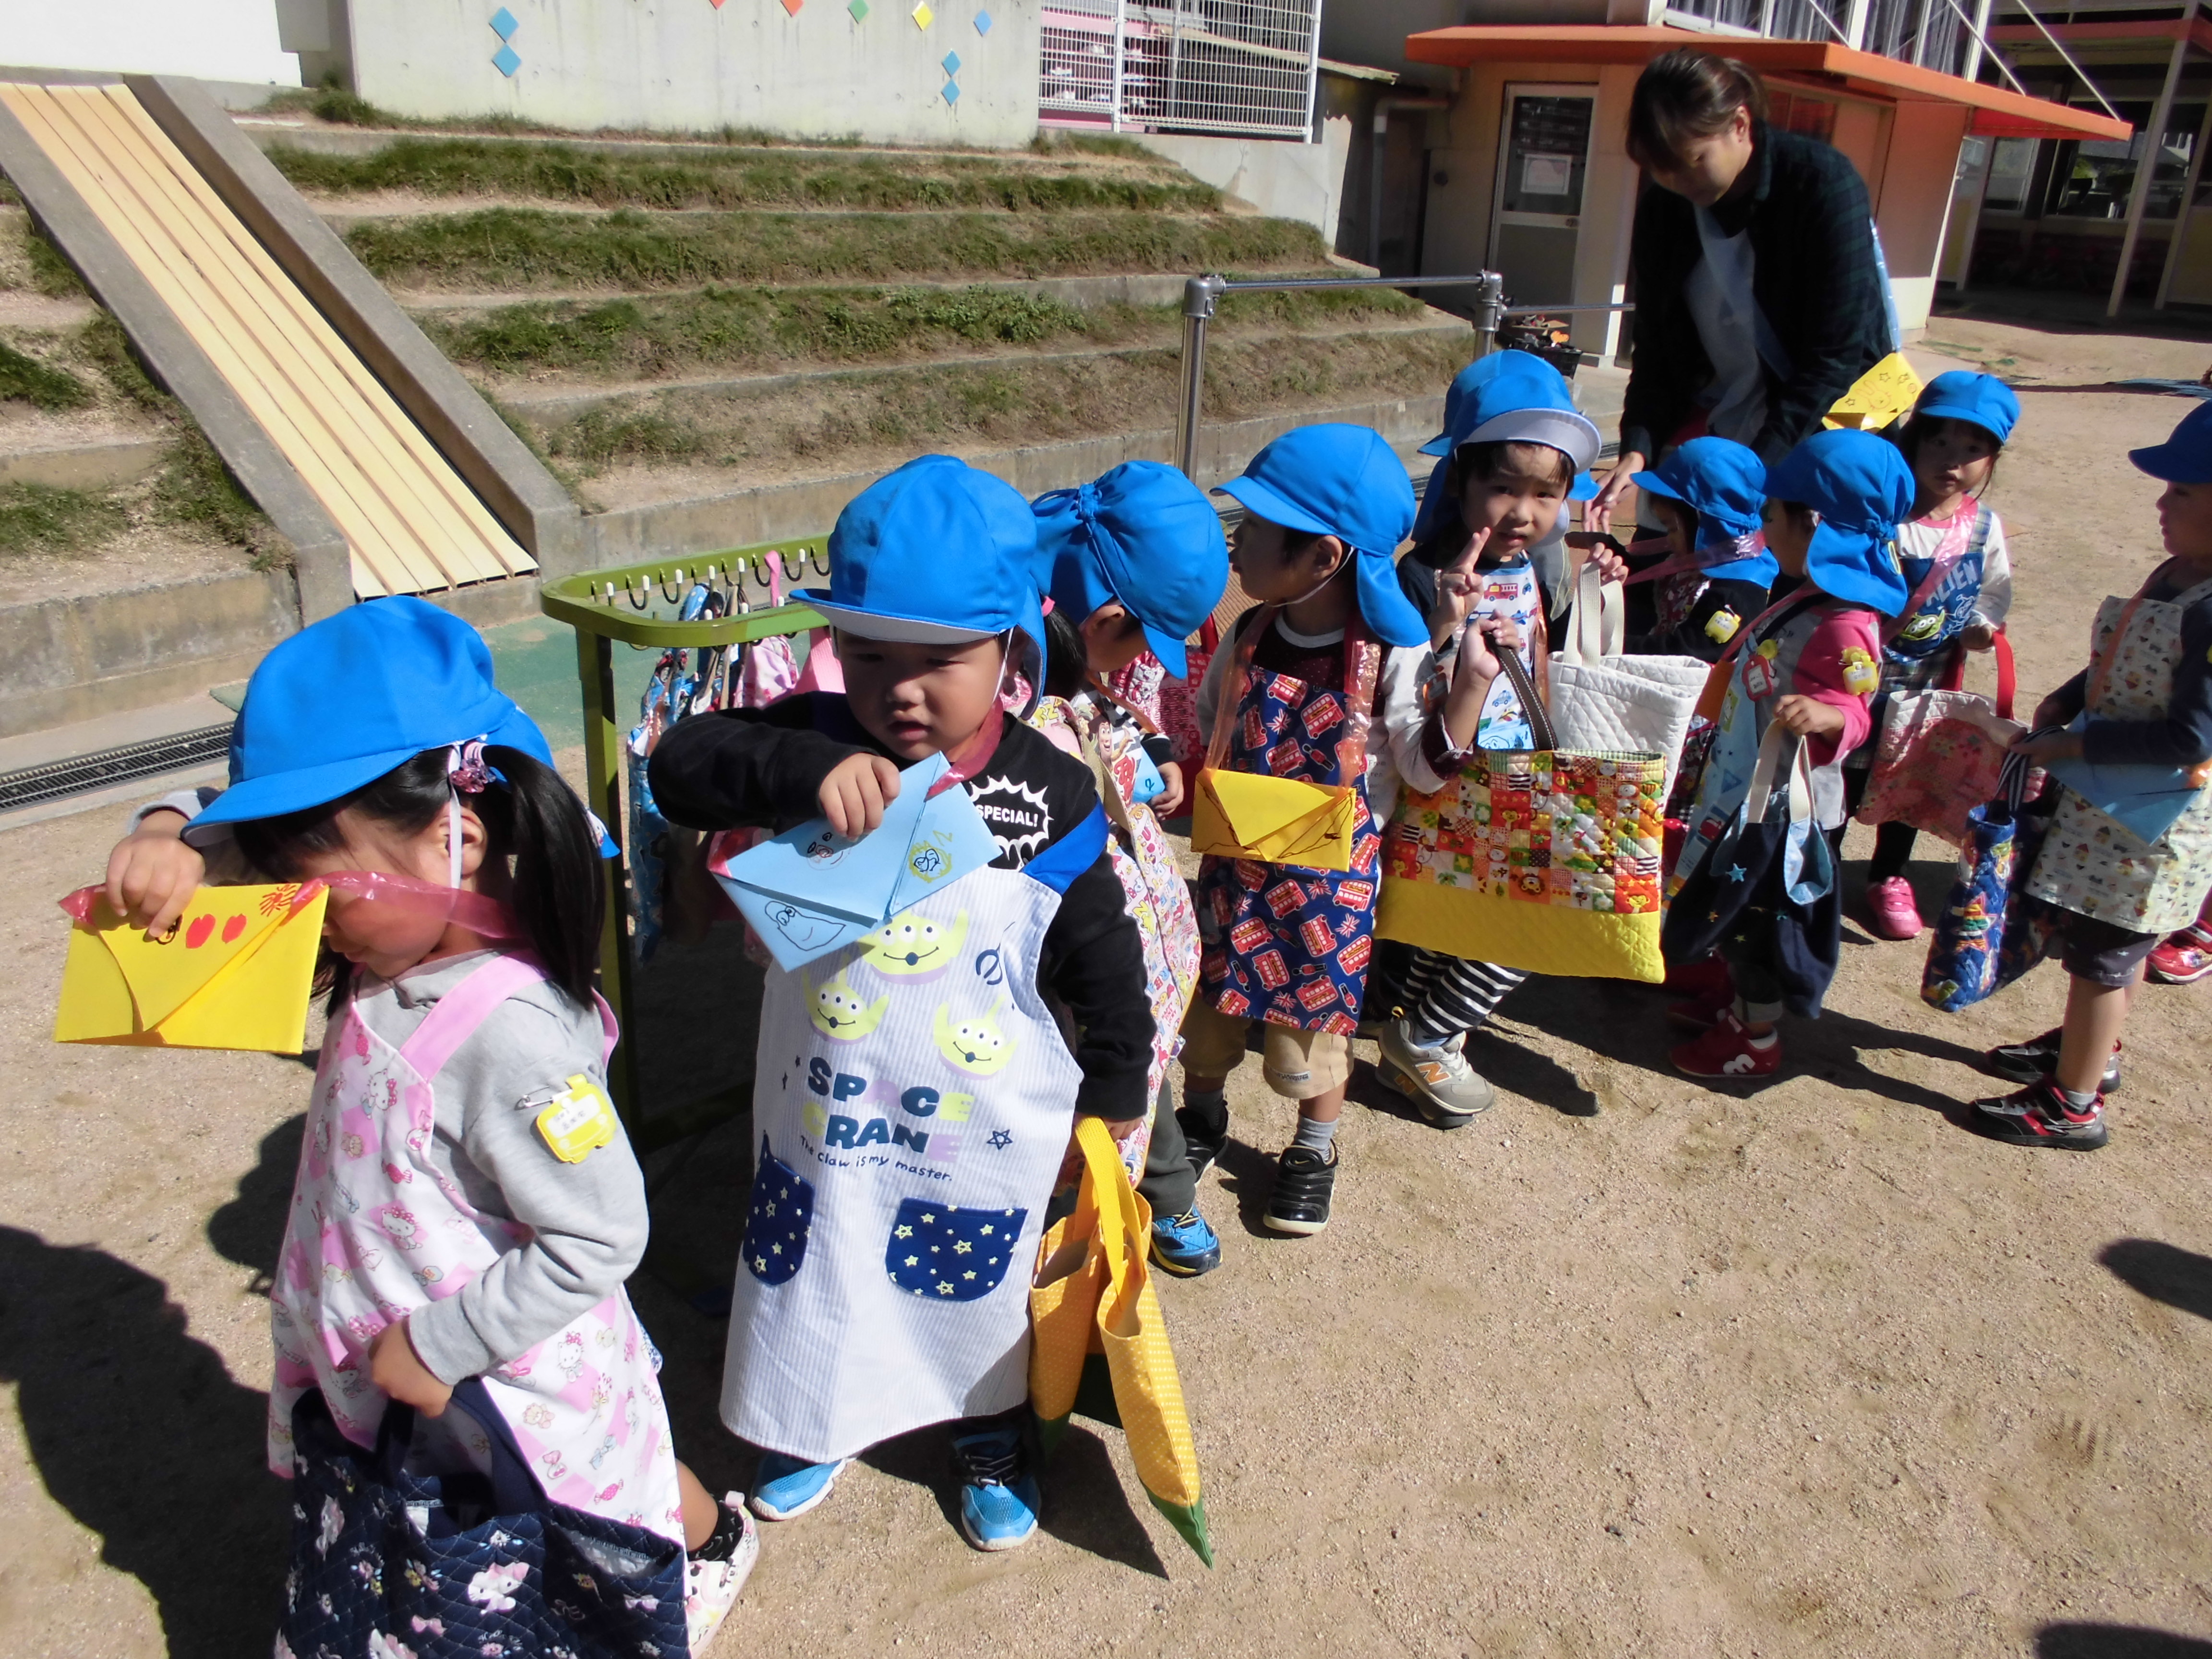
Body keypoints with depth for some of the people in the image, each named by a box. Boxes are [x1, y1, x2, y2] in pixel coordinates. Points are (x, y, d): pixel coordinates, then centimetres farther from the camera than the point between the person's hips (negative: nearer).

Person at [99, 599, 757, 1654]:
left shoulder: (509, 1033, -36)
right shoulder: (395, 950, -11)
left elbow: (599, 1239, -30)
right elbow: (252, 845, 3)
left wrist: (439, 1345, -21)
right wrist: (169, 839, -19)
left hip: (510, 1387, -7)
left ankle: (715, 1542, 51)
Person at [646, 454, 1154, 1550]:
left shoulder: (1049, 797, -17)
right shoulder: (819, 741, -14)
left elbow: (1101, 955, -6)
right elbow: (681, 766, -28)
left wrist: (1116, 1090, 3)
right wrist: (807, 768, -43)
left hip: (987, 1132, -1)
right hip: (822, 1111, 2)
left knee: (982, 1293, 22)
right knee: (814, 1277, 23)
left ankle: (991, 1431, 52)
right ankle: (814, 1420, 54)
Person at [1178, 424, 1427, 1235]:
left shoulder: (1389, 662, -20)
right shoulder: (1246, 639, -8)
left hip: (1329, 882, -3)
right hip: (1235, 865, 4)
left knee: (1316, 1021, 15)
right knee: (1208, 1001, 19)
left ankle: (1315, 1151, 43)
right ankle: (1201, 1117, 48)